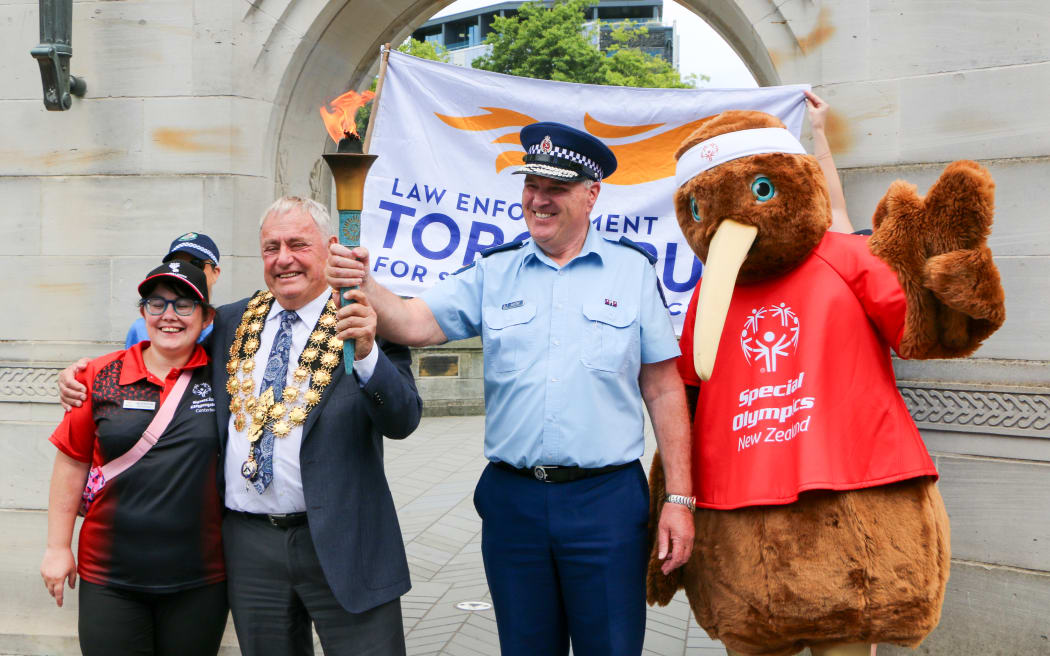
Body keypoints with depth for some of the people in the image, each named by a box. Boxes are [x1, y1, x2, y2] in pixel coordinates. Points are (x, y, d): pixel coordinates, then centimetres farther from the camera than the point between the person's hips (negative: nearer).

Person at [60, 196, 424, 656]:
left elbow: (403, 421, -16)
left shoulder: (366, 321, -5)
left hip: (340, 544, -4)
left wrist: (366, 351, -32)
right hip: (249, 544, 5)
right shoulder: (233, 321, 10)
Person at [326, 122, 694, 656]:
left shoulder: (633, 271, 2)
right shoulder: (493, 274, 7)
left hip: (607, 498, -2)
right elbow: (416, 323, -5)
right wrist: (365, 286, -26)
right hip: (512, 499, 2)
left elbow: (663, 390, 1)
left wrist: (678, 499, -2)